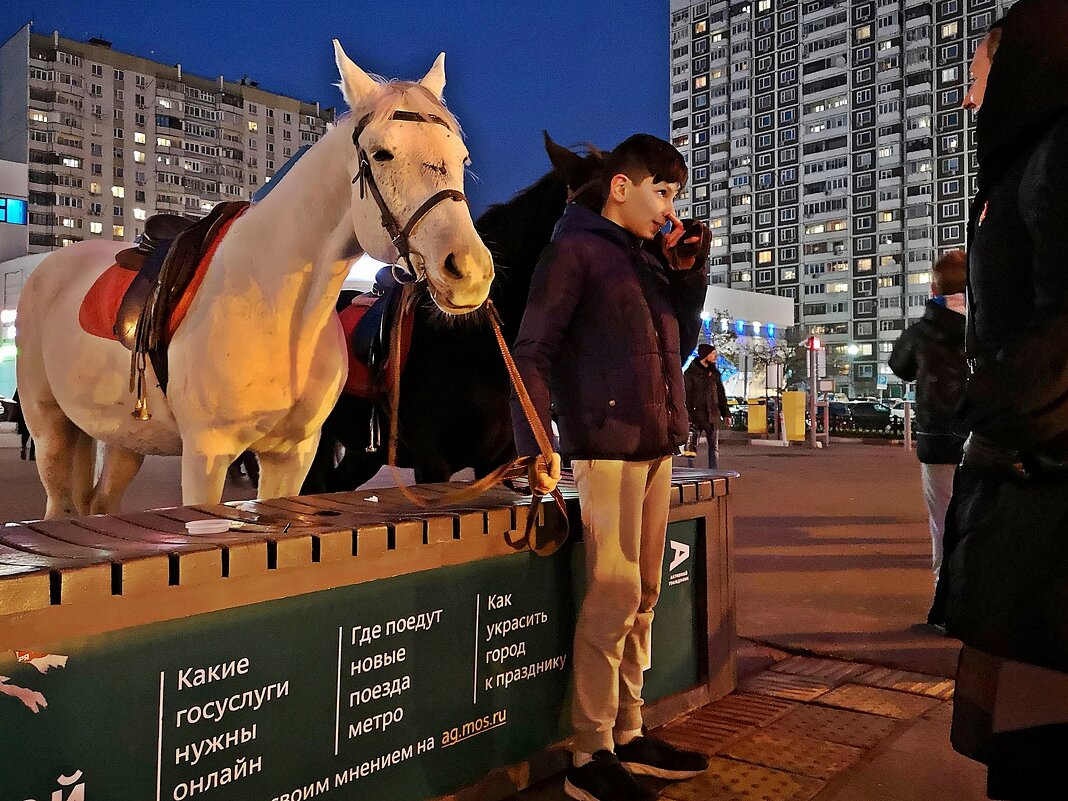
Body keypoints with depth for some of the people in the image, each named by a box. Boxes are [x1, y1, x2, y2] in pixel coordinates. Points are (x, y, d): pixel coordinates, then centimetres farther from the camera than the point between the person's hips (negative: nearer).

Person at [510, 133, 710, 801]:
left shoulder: (653, 257, 19)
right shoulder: (576, 248, -2)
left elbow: (680, 344, 24)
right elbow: (533, 352, -9)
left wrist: (690, 273, 12)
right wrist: (536, 442, -20)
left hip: (657, 446, 8)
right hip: (606, 444, -8)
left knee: (642, 596, 11)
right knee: (614, 595, -8)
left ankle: (628, 735, 23)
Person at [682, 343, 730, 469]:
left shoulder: (715, 372, 13)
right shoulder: (690, 373, -3)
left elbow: (721, 394, 18)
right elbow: (686, 396, -8)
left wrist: (726, 413, 12)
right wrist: (687, 416, -15)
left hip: (713, 416, 5)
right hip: (696, 415, -5)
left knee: (714, 447, 6)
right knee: (691, 447, -4)